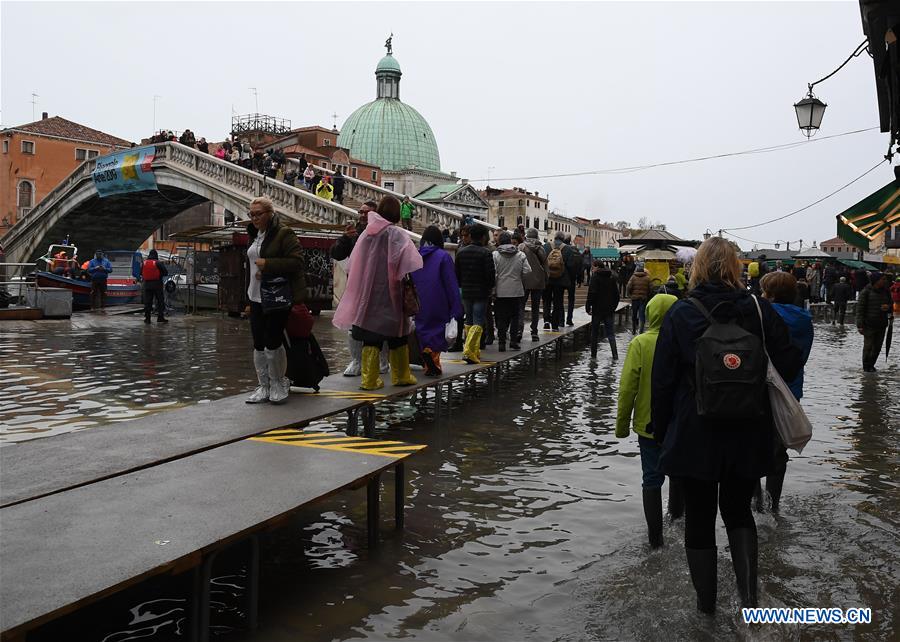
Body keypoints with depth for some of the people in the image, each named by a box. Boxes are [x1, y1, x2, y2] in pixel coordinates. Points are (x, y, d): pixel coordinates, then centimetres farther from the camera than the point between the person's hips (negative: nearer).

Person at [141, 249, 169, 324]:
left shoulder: (144, 263, 6)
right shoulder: (159, 263, -7)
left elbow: (141, 273, 13)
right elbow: (166, 273, -6)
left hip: (147, 285, 4)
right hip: (157, 285, -4)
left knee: (147, 302, 8)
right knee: (160, 301, 3)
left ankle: (147, 318, 8)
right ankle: (160, 317, 0)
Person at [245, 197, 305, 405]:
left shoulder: (283, 234, -10)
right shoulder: (254, 235, 15)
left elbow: (297, 261, -19)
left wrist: (268, 265, -21)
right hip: (256, 298, 8)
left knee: (272, 342, -6)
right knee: (258, 344, 8)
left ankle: (278, 383, 14)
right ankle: (264, 386, 18)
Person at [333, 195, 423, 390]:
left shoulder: (366, 233, 5)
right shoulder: (397, 235, -10)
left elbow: (353, 263, 11)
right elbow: (409, 263, -22)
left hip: (367, 294, 4)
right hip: (389, 293, -4)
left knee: (371, 337, 7)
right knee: (397, 336, 11)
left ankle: (369, 379, 6)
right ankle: (401, 375, 21)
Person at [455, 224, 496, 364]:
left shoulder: (460, 252, 5)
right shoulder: (486, 253, -12)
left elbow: (457, 274, 8)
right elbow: (491, 275, -12)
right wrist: (490, 286, 7)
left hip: (465, 293, 5)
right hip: (481, 293, -5)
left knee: (469, 321, 17)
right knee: (478, 323, -4)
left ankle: (475, 351, 20)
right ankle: (468, 351, -17)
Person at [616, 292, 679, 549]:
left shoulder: (640, 344, -13)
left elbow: (628, 386, -13)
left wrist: (622, 423, -2)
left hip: (649, 423, -2)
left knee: (652, 478, 7)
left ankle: (655, 535, 8)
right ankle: (676, 510, 46)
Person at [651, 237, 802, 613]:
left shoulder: (680, 314, -10)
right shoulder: (760, 311, -5)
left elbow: (662, 381, -8)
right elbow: (789, 366, -3)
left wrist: (661, 431, 3)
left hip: (693, 437, -2)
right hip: (749, 437, 2)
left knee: (699, 518, 13)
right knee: (738, 511, 21)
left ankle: (706, 600, 25)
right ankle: (748, 592, 5)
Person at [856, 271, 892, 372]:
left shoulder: (885, 292, 9)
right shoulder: (866, 292, -8)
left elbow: (890, 305, 21)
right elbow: (860, 309, -9)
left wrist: (888, 307, -6)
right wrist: (860, 325, -15)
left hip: (882, 325, 5)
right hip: (869, 325, -5)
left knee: (877, 347, 9)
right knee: (868, 346, -2)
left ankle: (871, 365, 21)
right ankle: (866, 367, 9)